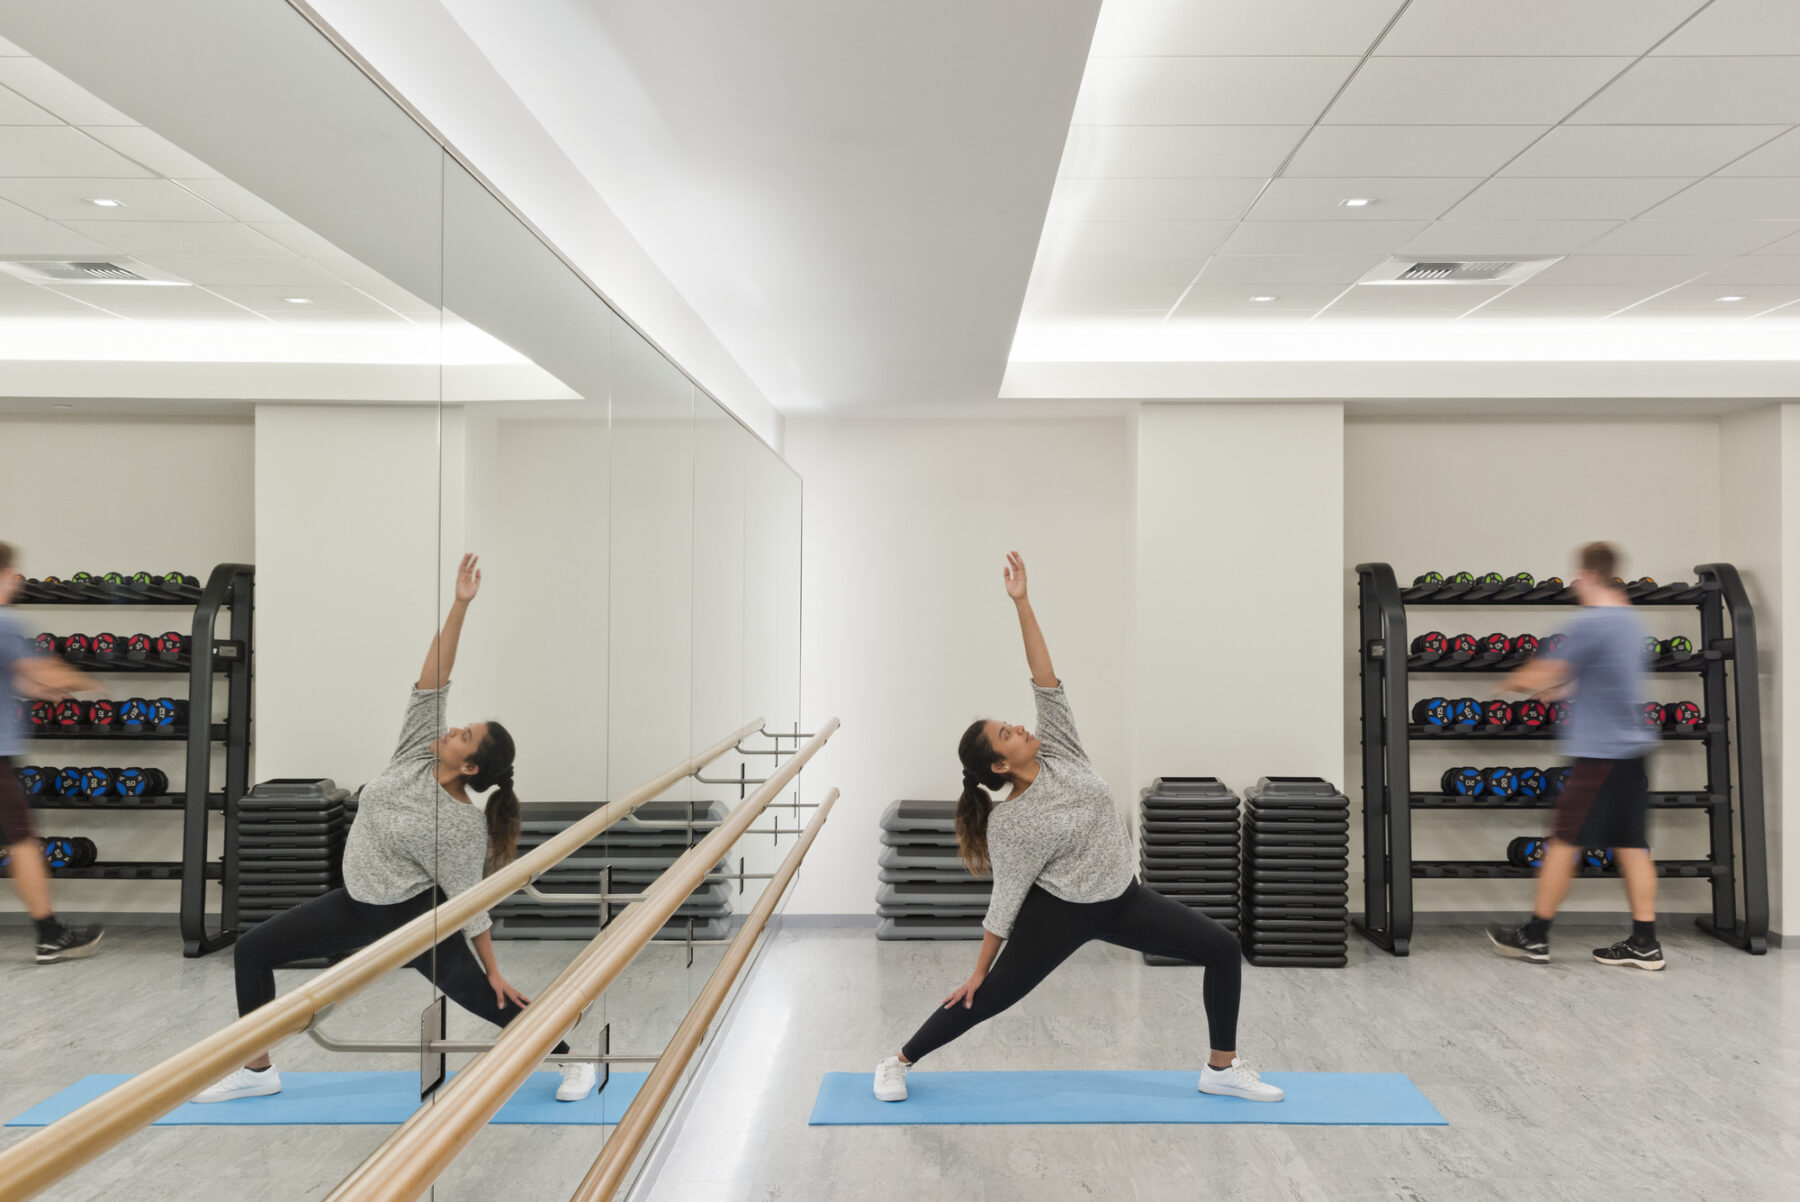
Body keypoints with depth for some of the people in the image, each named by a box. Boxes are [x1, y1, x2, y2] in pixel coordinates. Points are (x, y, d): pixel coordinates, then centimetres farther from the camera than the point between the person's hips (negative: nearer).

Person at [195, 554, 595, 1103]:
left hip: (416, 919, -7)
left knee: (481, 998, 0)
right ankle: (257, 1071, 20)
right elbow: (432, 684, -19)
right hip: (357, 904, 7)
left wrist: (494, 971, -11)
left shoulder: (464, 824, -24)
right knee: (253, 948, 5)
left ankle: (575, 1061, 20)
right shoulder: (416, 756, -11)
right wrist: (459, 605, -24)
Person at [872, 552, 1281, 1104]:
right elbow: (1005, 902, -10)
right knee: (988, 998, -2)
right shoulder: (1008, 823, -18)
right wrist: (978, 971, -7)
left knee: (1223, 948, 0)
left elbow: (1046, 683, -14)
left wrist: (1022, 602, -18)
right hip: (1060, 914, -5)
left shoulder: (1059, 754, -7)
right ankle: (897, 1062, 20)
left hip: (1124, 899, 6)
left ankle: (1223, 1069, 15)